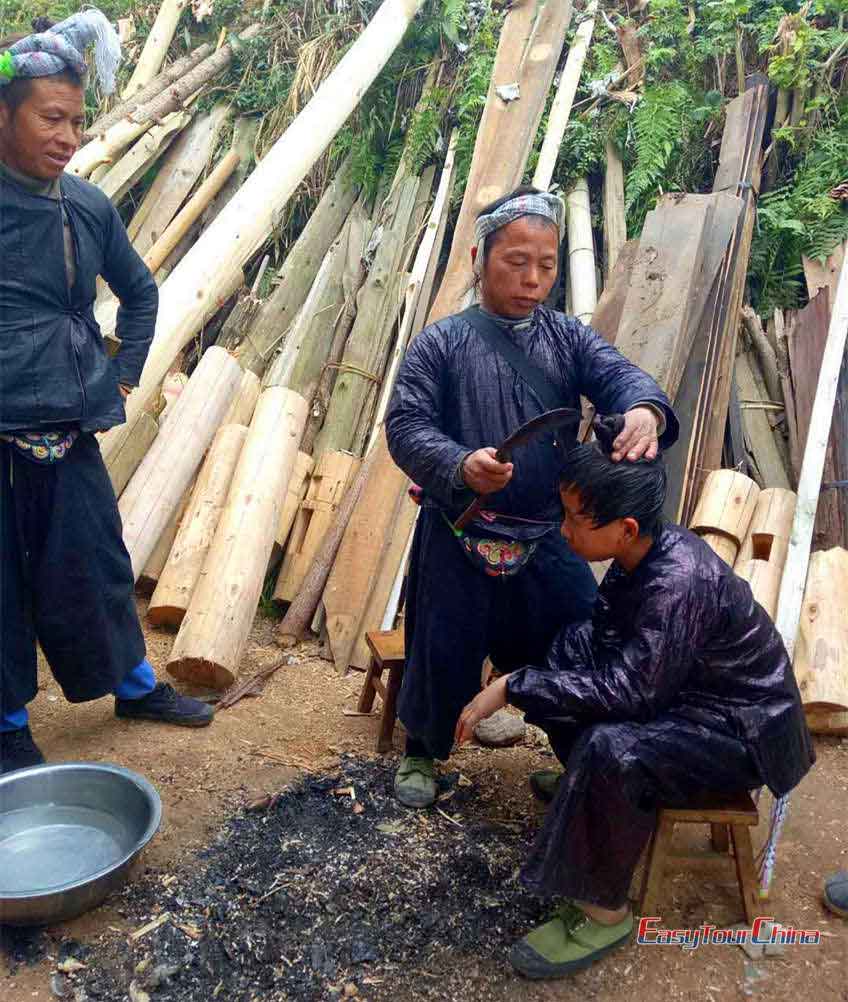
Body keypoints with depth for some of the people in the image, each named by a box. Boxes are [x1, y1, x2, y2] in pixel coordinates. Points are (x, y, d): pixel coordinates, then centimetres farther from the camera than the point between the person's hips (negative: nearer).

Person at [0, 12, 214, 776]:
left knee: (97, 566, 17)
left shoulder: (88, 207, 4)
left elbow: (141, 291, 20)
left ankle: (135, 686, 36)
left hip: (72, 435, 4)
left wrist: (124, 373, 13)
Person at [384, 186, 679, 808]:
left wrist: (645, 409, -35)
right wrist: (460, 465, -30)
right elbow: (406, 426, -10)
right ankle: (421, 751, 39)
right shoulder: (442, 344, -3)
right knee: (443, 652, 11)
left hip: (549, 539, 3)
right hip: (460, 538, -2)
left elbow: (619, 375, -11)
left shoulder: (569, 337, 6)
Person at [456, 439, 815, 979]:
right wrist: (521, 676, -16)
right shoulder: (645, 552, -7)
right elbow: (597, 636, 0)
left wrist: (511, 688, -27)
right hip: (687, 690, 9)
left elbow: (625, 691, -33)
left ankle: (604, 913, -10)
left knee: (609, 749, -32)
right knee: (563, 662, 0)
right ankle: (584, 788, 21)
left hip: (743, 731, -9)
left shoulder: (678, 584, -33)